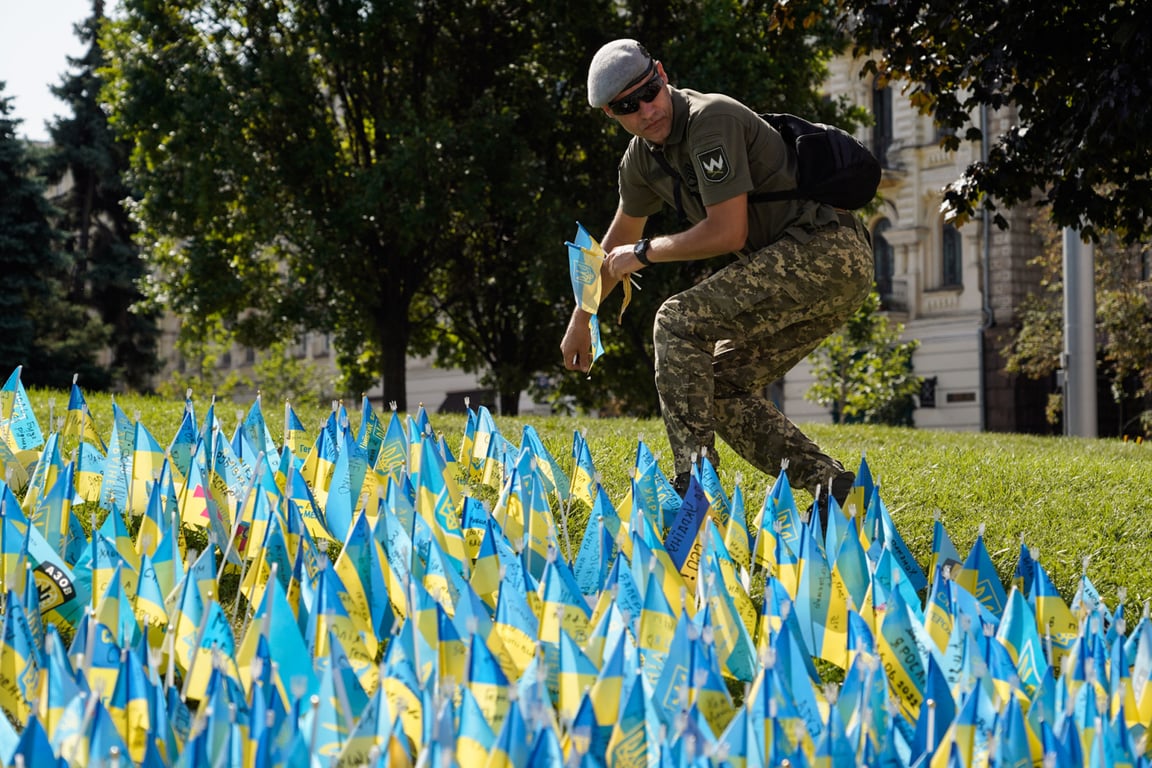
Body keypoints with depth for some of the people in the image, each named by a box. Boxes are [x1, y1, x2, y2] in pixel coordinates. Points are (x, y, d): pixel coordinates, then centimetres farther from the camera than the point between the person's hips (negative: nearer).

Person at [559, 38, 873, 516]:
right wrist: (580, 320, 36)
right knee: (724, 387, 9)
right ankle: (828, 483, 5)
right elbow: (619, 240, 29)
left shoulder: (709, 119, -16)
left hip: (824, 248, -10)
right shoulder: (642, 158, 12)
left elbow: (728, 233, -20)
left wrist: (646, 253, -6)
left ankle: (694, 484, -18)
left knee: (679, 321, -16)